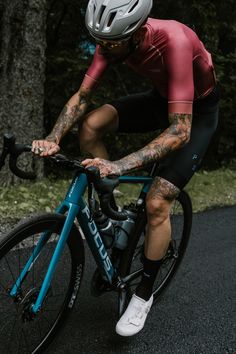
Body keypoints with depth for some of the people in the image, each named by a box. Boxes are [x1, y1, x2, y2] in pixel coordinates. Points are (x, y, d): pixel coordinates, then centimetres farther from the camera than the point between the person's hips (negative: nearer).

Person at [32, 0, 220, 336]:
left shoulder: (173, 41, -37)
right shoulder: (114, 38, -18)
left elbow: (180, 130, -42)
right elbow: (82, 96, -14)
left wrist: (121, 165, -51)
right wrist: (53, 139, -31)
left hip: (198, 110, -6)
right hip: (160, 98, 6)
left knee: (156, 203, -17)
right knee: (91, 124, -18)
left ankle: (144, 293, 5)